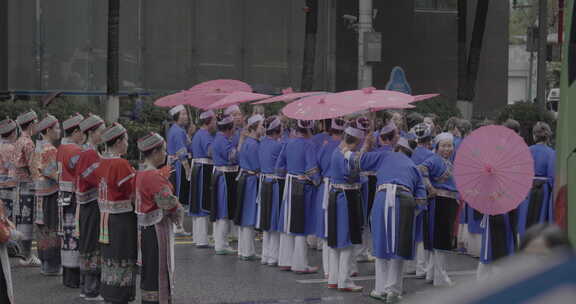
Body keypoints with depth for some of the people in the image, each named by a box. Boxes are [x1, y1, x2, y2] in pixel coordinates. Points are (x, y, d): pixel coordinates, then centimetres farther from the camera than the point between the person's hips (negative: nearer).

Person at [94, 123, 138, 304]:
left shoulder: (102, 162, 4)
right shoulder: (121, 165, -20)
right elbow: (134, 194, -18)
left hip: (105, 219, 8)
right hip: (122, 220, -8)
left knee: (109, 260, 17)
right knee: (123, 262, 0)